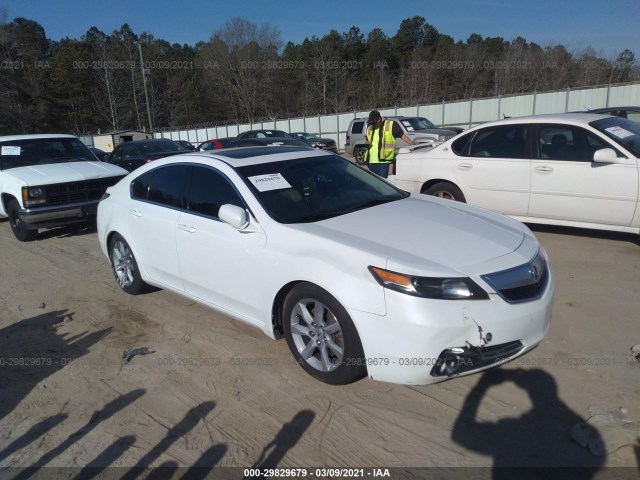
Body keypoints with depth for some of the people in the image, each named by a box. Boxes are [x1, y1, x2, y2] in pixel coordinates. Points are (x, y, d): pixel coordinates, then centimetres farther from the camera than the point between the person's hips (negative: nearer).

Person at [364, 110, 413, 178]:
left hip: (383, 160, -6)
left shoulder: (390, 125, 3)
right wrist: (367, 143, 5)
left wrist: (411, 143, -10)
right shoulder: (369, 129, 19)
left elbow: (401, 135, 1)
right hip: (371, 160, 6)